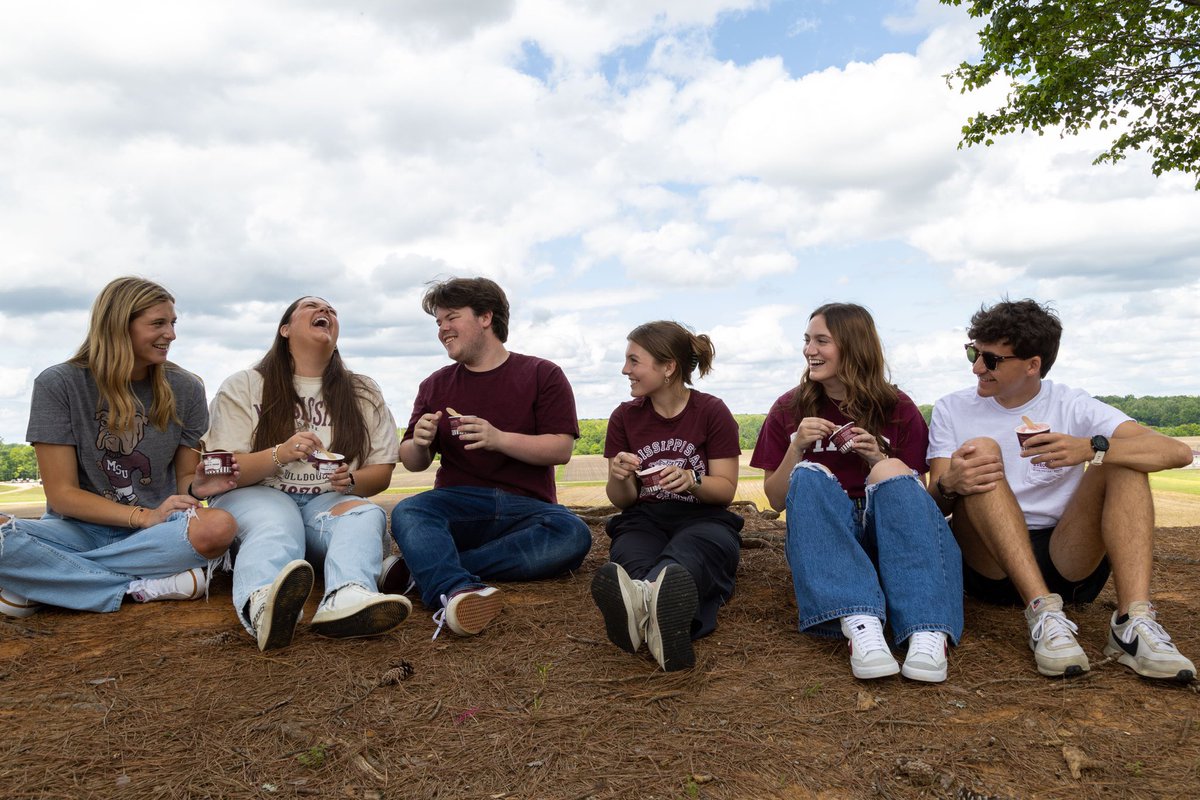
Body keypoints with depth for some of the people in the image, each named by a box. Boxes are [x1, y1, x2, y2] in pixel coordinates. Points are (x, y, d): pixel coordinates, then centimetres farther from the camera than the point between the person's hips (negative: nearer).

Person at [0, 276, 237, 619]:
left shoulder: (184, 389, 1)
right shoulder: (58, 384, -5)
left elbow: (183, 478, 7)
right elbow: (62, 494, -7)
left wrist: (195, 487, -18)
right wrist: (144, 517, -20)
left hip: (156, 533, 2)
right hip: (77, 529, -1)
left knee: (219, 527, -33)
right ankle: (142, 587, -21)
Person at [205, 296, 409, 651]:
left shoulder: (364, 393, 14)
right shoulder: (243, 387, 8)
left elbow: (382, 472, 12)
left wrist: (351, 481, -13)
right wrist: (279, 454, -20)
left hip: (328, 502, 2)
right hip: (259, 495, -2)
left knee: (366, 514, -31)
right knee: (276, 524, -36)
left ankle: (347, 599, -63)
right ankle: (263, 605, -69)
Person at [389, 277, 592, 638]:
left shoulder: (541, 375, 7)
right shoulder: (435, 385, 16)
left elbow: (562, 449, -4)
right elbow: (413, 462, 17)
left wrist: (499, 438, -19)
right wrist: (418, 444, -7)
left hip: (525, 507, -1)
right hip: (458, 504, 2)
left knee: (573, 534, -33)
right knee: (407, 511, -29)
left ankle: (425, 566, -36)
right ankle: (457, 589, -56)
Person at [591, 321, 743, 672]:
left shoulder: (712, 412, 2)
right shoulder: (625, 416, 9)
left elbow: (726, 490, 0)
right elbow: (622, 500, 10)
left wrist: (692, 481, -22)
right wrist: (620, 479, -15)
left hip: (702, 518, -1)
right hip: (644, 519, 2)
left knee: (690, 551, -40)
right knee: (630, 552, -37)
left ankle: (644, 598, -72)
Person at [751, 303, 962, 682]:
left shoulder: (897, 409, 5)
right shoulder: (789, 409, 6)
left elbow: (916, 492, 6)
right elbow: (776, 501, 5)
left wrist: (879, 460, -12)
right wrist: (797, 446, -11)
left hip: (886, 528, 0)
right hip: (820, 534, 0)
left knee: (893, 472, -29)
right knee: (808, 475, -29)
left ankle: (928, 630, -46)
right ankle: (858, 623, -47)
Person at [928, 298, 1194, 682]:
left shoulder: (1072, 406, 3)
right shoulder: (951, 410, 5)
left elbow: (1179, 452, -10)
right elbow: (932, 507, -4)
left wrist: (1091, 449, -29)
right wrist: (947, 487, -29)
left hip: (1069, 563, 1)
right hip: (988, 563, -1)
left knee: (1122, 459, -15)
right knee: (980, 450, -22)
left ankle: (1133, 621, -30)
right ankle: (1044, 613, -33)